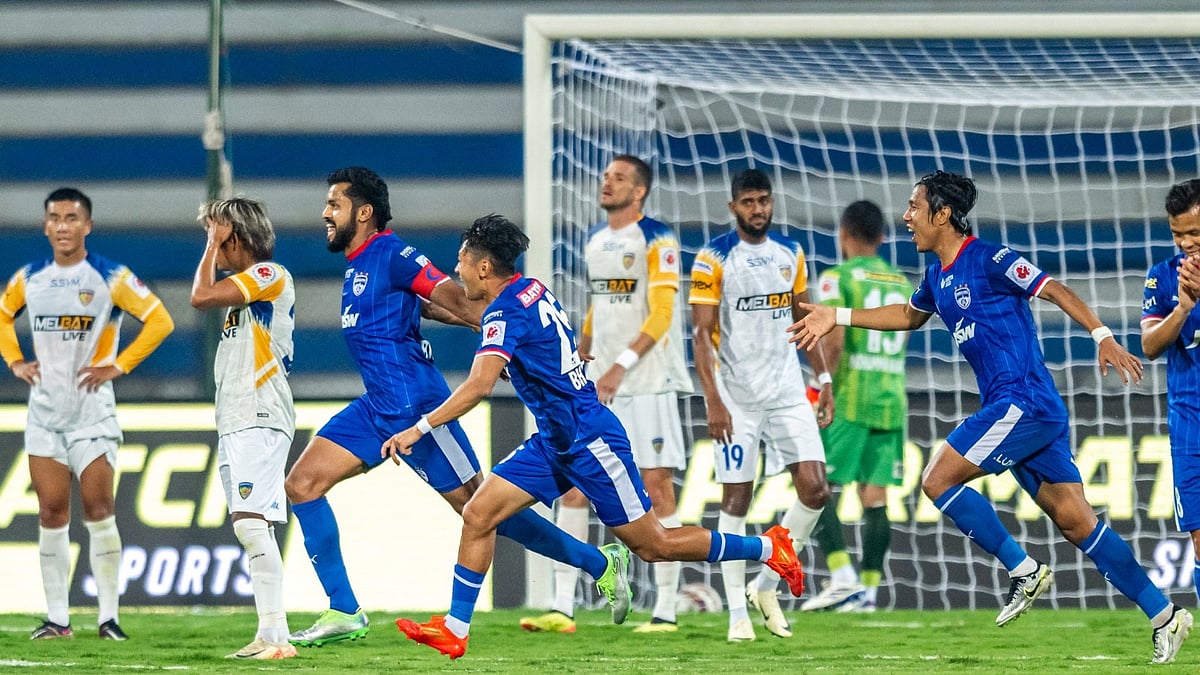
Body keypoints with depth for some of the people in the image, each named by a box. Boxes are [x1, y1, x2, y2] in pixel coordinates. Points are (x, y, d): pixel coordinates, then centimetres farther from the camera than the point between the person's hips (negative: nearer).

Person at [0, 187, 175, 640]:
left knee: (98, 509, -8)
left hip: (91, 408, -4)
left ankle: (108, 616, -3)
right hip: (44, 409, 4)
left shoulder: (110, 278, -6)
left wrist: (118, 366, -11)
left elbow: (160, 322, -7)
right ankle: (56, 617, 6)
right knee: (51, 513, 3)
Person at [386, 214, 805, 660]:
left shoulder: (505, 312, -21)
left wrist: (419, 429, -32)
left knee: (653, 546, 1)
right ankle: (454, 631, 0)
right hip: (554, 442, 10)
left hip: (588, 442, -10)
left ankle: (768, 548, 14)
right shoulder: (531, 290, 6)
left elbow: (479, 385, -33)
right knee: (477, 516, 0)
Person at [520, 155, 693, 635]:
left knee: (657, 486, -4)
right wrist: (581, 351, 21)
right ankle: (562, 609, 0)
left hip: (648, 381, -7)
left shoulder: (656, 241, -9)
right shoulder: (595, 240, 14)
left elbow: (661, 315, -16)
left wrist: (622, 365, -22)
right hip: (599, 381, 7)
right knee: (572, 483, 0)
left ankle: (665, 611, 1)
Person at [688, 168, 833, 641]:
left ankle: (767, 586, 13)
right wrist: (713, 401, -17)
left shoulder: (790, 255, 9)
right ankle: (737, 613, 3)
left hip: (788, 394, 5)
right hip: (736, 400, -5)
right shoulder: (714, 259, -7)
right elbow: (701, 334, -9)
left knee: (815, 490, -4)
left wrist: (824, 379, 10)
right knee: (736, 499, -3)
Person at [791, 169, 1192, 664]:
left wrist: (1103, 337, -22)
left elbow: (1054, 291, -11)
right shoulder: (938, 276, 17)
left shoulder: (989, 260, -9)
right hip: (1014, 410, 9)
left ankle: (1024, 572, -3)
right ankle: (1165, 616, 4)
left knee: (938, 480, -9)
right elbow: (909, 316, 37)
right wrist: (837, 317, 34)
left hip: (1022, 403, -9)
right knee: (1076, 522, 5)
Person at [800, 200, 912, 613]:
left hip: (847, 403, -6)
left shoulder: (838, 279, -6)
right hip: (891, 401, 6)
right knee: (874, 497, 6)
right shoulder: (902, 284, 14)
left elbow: (833, 343, -16)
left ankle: (843, 578, -15)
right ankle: (869, 591, 3)